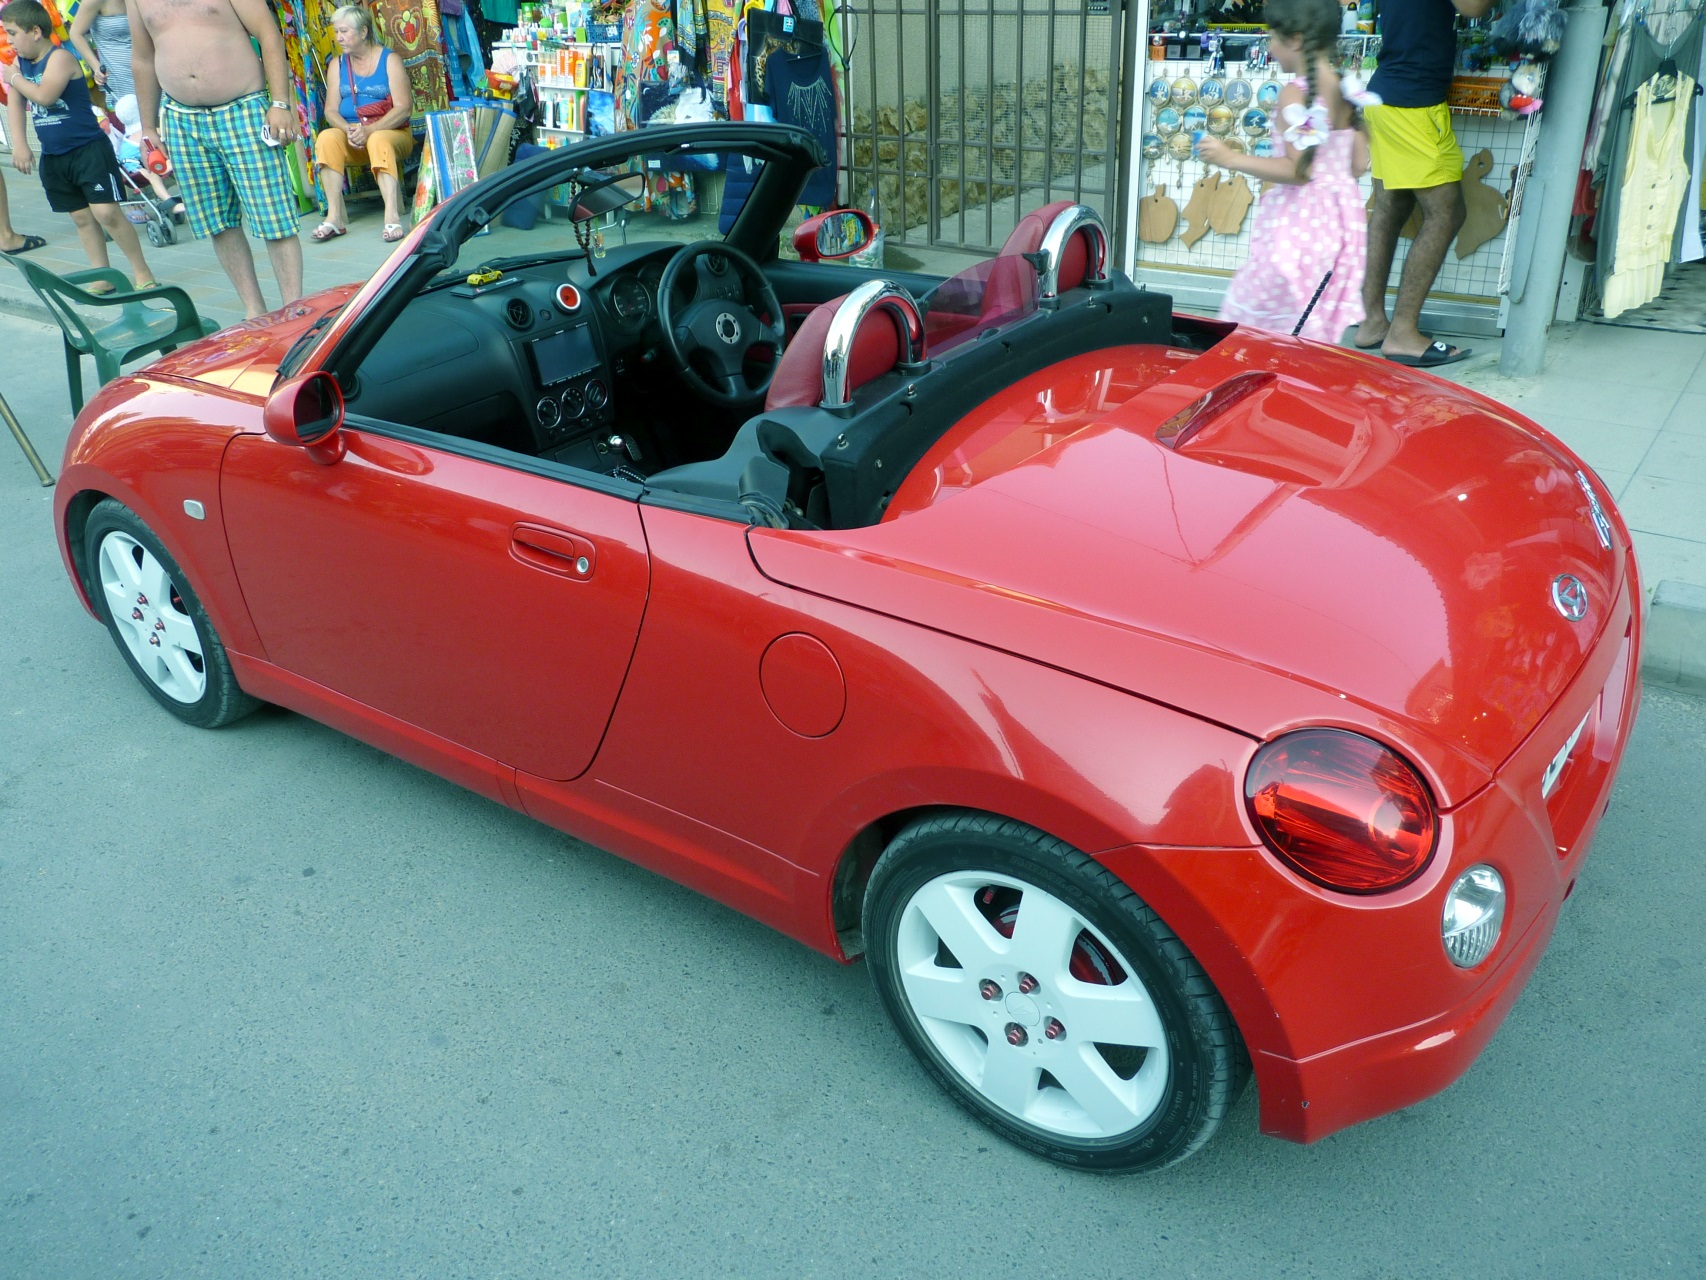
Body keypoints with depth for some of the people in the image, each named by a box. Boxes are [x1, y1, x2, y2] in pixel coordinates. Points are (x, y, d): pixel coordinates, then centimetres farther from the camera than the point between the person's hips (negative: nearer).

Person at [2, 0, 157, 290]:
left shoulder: (59, 58, -14)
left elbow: (45, 96, -28)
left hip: (89, 149, -8)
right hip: (53, 156, 8)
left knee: (106, 212, -13)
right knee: (81, 217, 11)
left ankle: (142, 273, -3)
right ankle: (102, 279, 17)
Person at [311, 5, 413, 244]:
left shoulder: (389, 60, -1)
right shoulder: (337, 65, 11)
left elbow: (403, 107, -11)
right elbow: (331, 110, 4)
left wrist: (370, 130, -24)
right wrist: (348, 130, -19)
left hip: (392, 132, -3)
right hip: (350, 134, 4)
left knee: (379, 141, -37)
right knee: (326, 138, -27)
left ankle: (393, 217, -48)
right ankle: (335, 217, -32)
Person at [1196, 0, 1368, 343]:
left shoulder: (1295, 93, -15)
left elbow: (1298, 170, -20)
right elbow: (1359, 165, 8)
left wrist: (1232, 158, -16)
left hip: (1299, 221, -8)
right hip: (1341, 214, 8)